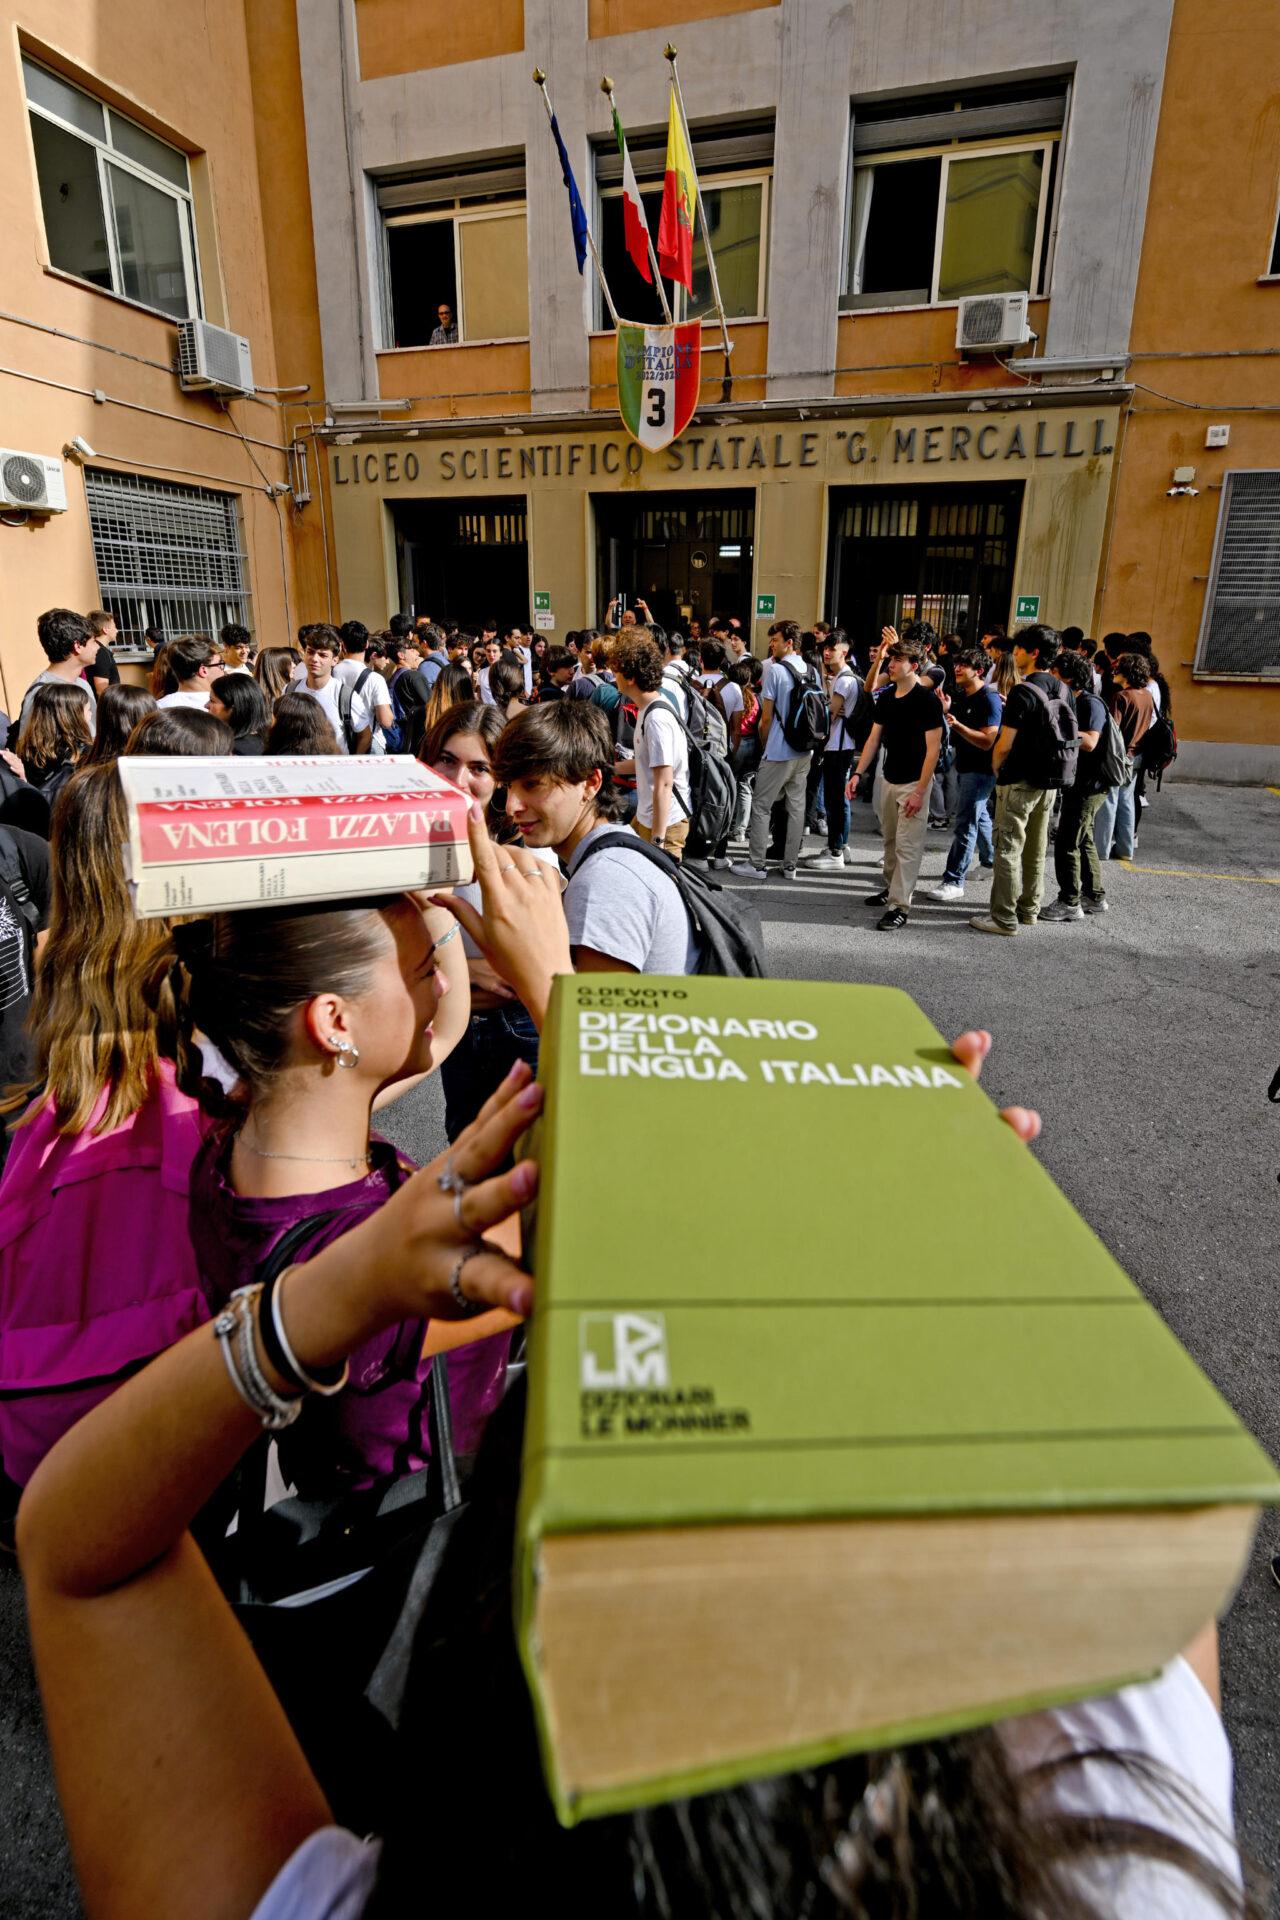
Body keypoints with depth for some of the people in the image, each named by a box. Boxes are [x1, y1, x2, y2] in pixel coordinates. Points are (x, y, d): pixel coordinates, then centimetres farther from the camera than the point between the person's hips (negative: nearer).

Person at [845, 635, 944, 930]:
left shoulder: (927, 699, -14)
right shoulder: (886, 697, 6)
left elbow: (933, 748, -15)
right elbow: (874, 738, 12)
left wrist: (920, 791, -19)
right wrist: (858, 773, 2)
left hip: (914, 782, -7)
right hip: (888, 778, 7)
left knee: (907, 845, -6)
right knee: (890, 839, 16)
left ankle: (899, 906, -4)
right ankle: (890, 887, 31)